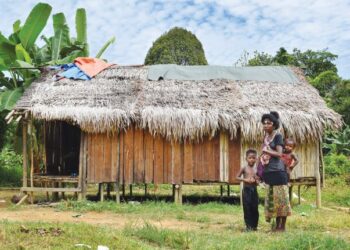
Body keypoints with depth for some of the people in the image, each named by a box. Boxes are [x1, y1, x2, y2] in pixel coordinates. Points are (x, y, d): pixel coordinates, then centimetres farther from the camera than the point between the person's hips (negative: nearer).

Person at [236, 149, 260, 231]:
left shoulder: (256, 170, 9)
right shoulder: (244, 168, -1)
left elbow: (257, 181, 15)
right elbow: (237, 177, -2)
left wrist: (256, 181, -8)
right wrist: (245, 180, -15)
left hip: (254, 190, 4)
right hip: (246, 190, -3)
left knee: (255, 208, 5)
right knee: (247, 208, -3)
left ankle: (254, 225, 16)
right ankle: (248, 226, 4)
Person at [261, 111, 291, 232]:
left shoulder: (278, 136, -6)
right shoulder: (265, 137, 15)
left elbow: (279, 153, -14)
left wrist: (266, 151, -9)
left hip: (278, 172, -8)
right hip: (268, 172, 8)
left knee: (281, 198, -3)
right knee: (271, 198, 9)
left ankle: (283, 226, 4)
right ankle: (277, 225, 17)